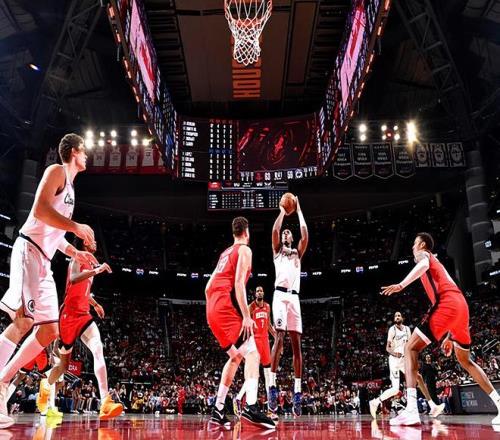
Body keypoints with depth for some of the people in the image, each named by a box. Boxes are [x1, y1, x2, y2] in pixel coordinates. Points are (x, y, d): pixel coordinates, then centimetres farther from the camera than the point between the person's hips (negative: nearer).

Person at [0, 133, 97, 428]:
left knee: (50, 331, 6)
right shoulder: (57, 171, -2)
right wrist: (77, 227, -17)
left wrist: (75, 253, 25)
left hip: (44, 261, 10)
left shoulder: (69, 186, 26)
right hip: (29, 251, -10)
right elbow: (40, 210, -18)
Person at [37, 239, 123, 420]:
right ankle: (47, 385, 42)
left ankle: (105, 403, -31)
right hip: (69, 314, -6)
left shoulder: (89, 264, 20)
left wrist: (95, 304, 29)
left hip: (83, 314, 6)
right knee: (64, 363, 8)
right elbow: (73, 278, -28)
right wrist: (97, 270, -33)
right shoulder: (77, 259, -6)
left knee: (98, 349, -19)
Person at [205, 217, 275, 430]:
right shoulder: (244, 250, 1)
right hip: (226, 307, -9)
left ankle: (218, 409, 19)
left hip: (212, 310, 9)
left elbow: (208, 287, 25)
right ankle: (251, 407, -33)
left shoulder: (225, 253, 26)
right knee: (252, 353, -15)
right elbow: (238, 283, -14)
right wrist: (247, 316, -19)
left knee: (236, 357, 19)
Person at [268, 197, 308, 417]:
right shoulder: (277, 250, 19)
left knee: (296, 343, -2)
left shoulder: (297, 253, 26)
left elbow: (305, 236, 10)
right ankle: (272, 385, -20)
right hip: (280, 295, -3)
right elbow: (274, 230, 1)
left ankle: (297, 391, -2)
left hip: (294, 297, 3)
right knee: (279, 336, -19)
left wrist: (299, 211, 15)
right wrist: (283, 211, 12)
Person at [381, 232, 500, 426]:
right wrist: (449, 336, 33)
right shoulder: (435, 262, 36)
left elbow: (424, 265, -16)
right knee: (465, 360, 24)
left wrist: (401, 285, -26)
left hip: (446, 304, -9)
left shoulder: (423, 255, 13)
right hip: (461, 305, 9)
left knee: (411, 348, -8)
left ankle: (411, 410, -23)